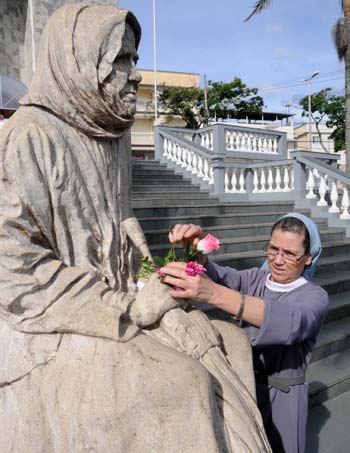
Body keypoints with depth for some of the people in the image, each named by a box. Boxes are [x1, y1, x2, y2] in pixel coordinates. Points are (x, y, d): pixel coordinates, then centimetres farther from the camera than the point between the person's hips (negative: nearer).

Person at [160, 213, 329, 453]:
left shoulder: (316, 297, -16)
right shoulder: (255, 278, -3)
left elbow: (290, 322, -38)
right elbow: (220, 276, -21)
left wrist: (213, 293, -52)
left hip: (282, 396, -3)